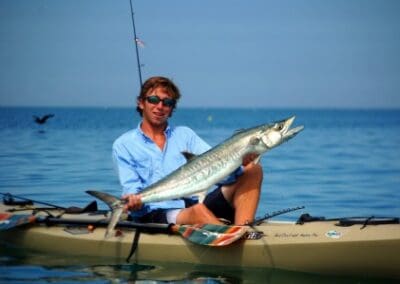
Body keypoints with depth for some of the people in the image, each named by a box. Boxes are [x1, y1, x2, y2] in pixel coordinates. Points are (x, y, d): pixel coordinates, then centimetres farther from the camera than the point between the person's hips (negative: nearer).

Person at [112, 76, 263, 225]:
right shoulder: (124, 145, 12)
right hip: (157, 214, -5)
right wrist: (133, 201, -25)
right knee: (198, 211, -39)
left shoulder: (184, 134, 22)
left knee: (253, 170, -11)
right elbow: (131, 189, 1)